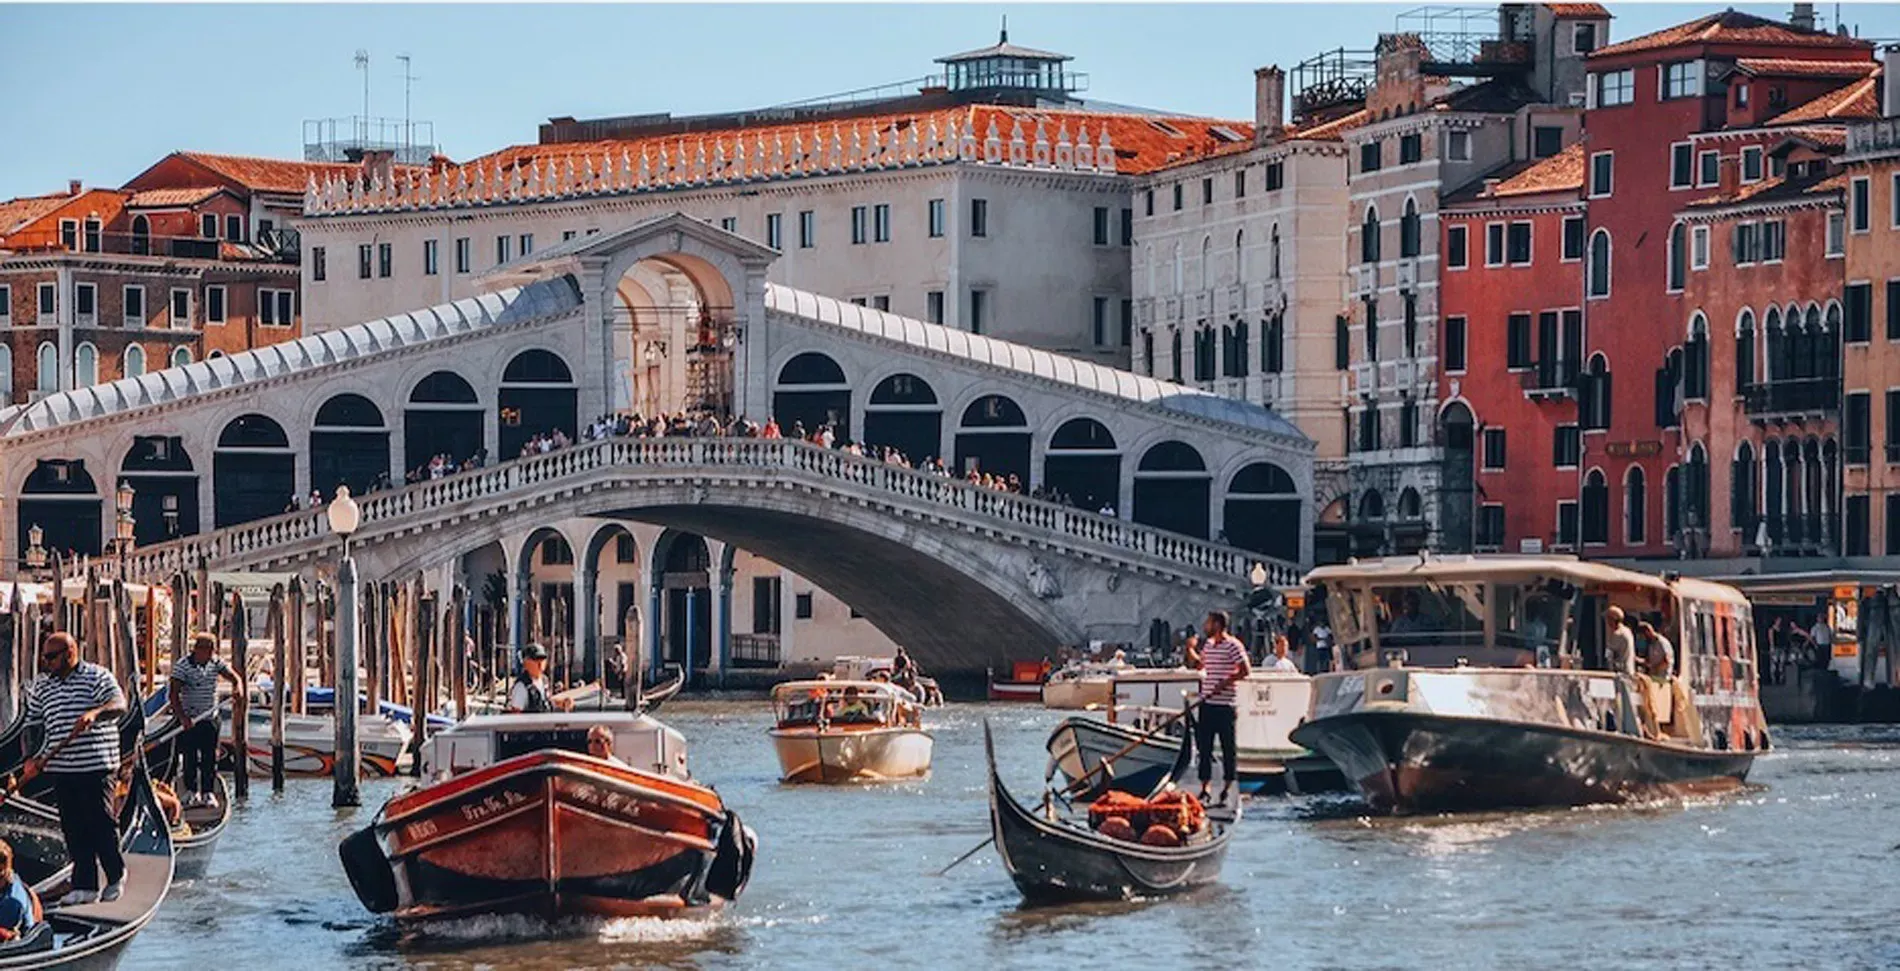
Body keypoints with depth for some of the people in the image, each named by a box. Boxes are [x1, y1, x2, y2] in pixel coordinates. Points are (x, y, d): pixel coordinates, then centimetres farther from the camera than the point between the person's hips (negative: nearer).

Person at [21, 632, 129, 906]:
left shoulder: (96, 677, -3)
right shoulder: (41, 688, 13)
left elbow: (119, 704, -17)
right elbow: (33, 726, 15)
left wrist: (95, 712, -35)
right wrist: (34, 758, 1)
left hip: (95, 767, -5)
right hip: (60, 768, 5)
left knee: (101, 822, -3)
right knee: (73, 829, 5)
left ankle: (116, 876, 16)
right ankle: (85, 886, 10)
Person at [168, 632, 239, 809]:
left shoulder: (216, 663, 1)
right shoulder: (183, 666, -14)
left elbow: (234, 677, 3)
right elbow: (174, 694, -18)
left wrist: (237, 687, -22)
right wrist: (182, 716, -28)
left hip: (210, 719, 3)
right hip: (189, 719, -3)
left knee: (210, 757, 1)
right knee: (190, 757, 3)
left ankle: (208, 792, 5)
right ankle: (191, 791, 15)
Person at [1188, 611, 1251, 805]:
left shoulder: (1232, 645, -9)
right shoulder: (1208, 645, 14)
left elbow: (1245, 670, -14)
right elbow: (1199, 665, 30)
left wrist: (1224, 683, -18)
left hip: (1225, 705, -7)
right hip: (1207, 704, 7)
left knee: (1228, 748, 1)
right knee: (1204, 746, 6)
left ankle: (1227, 788, 9)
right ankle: (1204, 788, 11)